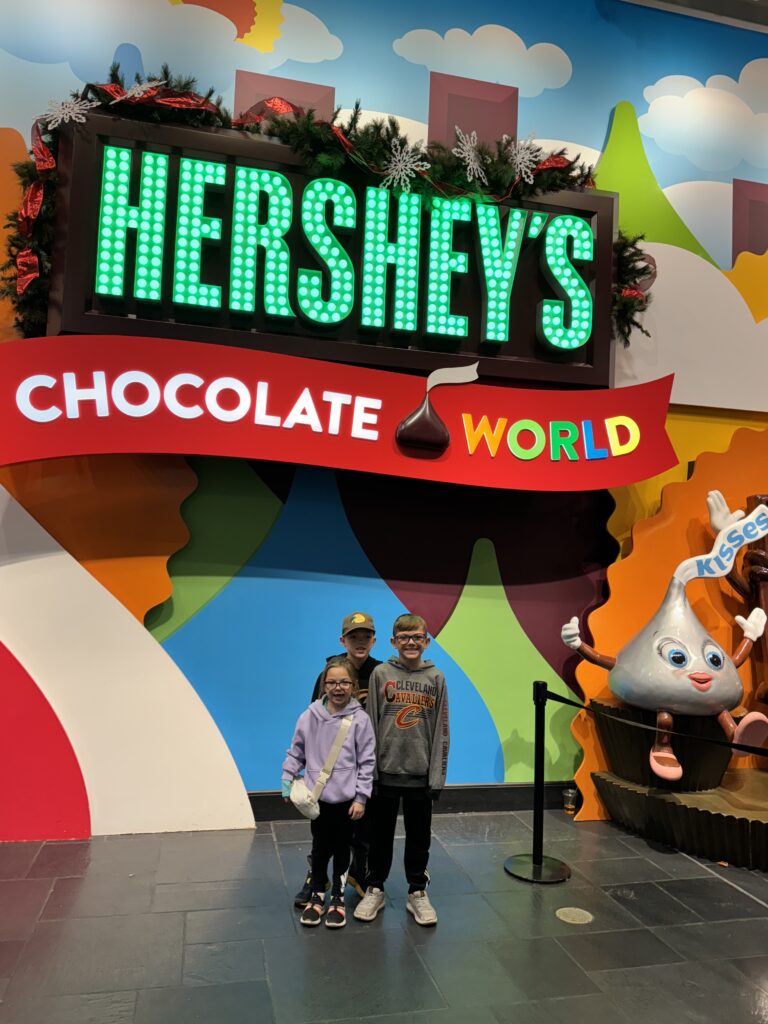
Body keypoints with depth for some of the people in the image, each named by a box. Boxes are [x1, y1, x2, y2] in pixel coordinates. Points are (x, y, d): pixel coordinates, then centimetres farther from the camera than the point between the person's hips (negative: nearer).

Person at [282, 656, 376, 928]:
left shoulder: (360, 719, -11)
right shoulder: (310, 716, -7)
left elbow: (367, 761, -7)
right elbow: (296, 751, 5)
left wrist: (361, 797, -8)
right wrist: (287, 777, -5)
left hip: (346, 798, -1)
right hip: (317, 797, 1)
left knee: (342, 848, 13)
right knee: (320, 848, 15)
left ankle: (337, 898, 32)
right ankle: (316, 895, 34)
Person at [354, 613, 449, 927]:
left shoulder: (436, 678, -1)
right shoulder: (381, 674, -3)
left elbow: (441, 730, 1)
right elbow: (370, 723, -2)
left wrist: (438, 774, -2)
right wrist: (369, 767, -4)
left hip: (421, 772, 1)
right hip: (385, 770, -1)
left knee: (419, 836, 12)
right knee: (381, 833, 12)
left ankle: (418, 892, 29)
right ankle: (375, 889, 29)